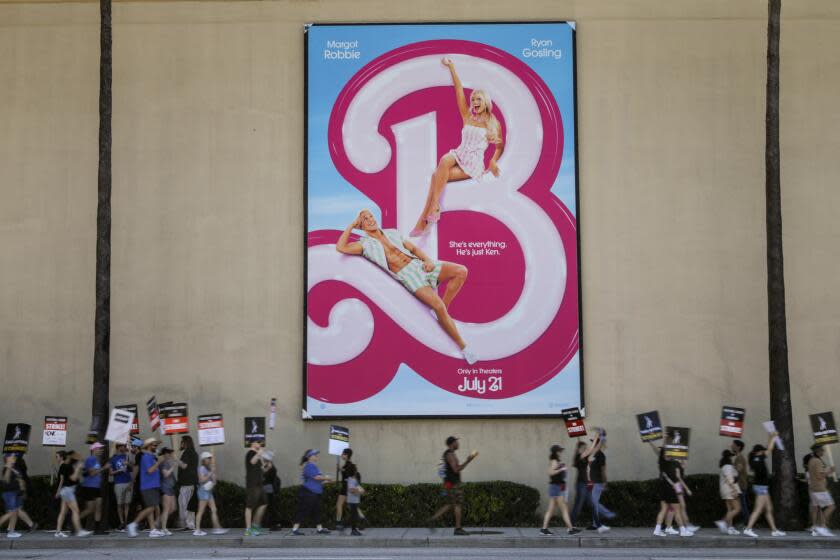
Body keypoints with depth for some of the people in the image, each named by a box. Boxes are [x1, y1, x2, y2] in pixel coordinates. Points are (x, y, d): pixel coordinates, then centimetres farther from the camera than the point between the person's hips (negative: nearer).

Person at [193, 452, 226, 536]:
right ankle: (197, 530, -1)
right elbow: (202, 479, -19)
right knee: (201, 511, -5)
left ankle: (217, 528, 3)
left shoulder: (208, 468, 16)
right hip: (203, 490, -9)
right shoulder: (202, 468, -9)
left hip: (209, 490, 9)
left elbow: (213, 480, 16)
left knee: (214, 510, 4)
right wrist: (211, 473, -17)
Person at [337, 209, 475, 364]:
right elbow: (340, 247, -7)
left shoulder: (392, 232, 20)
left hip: (419, 264, 5)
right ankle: (462, 346, -17)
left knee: (461, 271, -16)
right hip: (407, 275, -5)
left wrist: (428, 260, -2)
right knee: (438, 305, -28)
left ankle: (443, 310, -3)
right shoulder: (365, 244, 8)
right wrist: (351, 226, 2)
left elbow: (414, 248, 18)